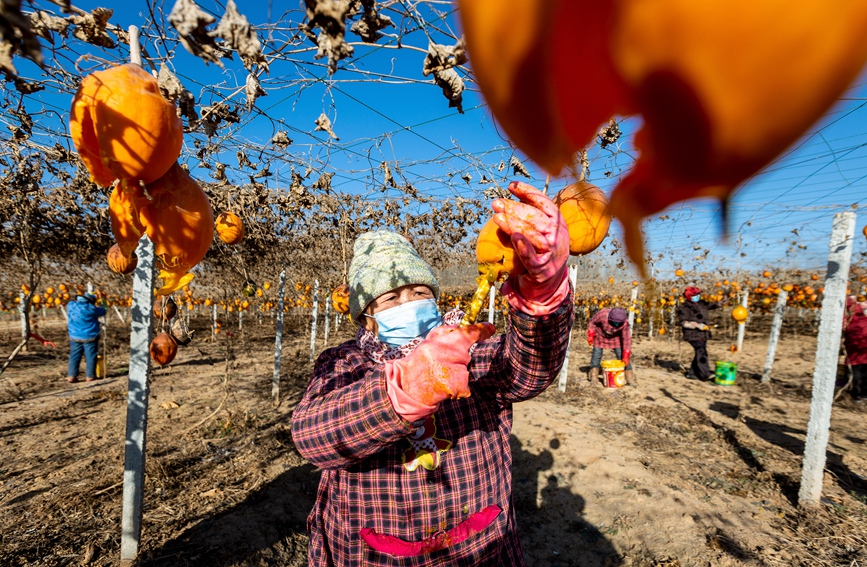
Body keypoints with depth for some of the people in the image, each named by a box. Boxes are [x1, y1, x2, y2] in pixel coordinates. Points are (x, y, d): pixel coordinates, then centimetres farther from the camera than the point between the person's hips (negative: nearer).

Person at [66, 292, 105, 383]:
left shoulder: (71, 305, -1)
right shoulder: (90, 308, -17)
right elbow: (102, 311, -1)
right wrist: (95, 307, 18)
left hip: (74, 336, 5)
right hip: (89, 337, -5)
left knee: (74, 356, 13)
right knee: (90, 356, 5)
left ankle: (71, 376, 11)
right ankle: (90, 376, 11)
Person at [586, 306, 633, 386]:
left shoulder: (625, 322, -30)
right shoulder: (602, 314, -37)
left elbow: (627, 339, -21)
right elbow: (592, 322, -15)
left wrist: (626, 356, -21)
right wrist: (590, 335, -15)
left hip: (615, 337, 1)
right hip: (600, 334, -1)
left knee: (621, 355, -5)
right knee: (597, 353, -5)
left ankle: (629, 377, 6)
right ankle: (594, 375, 10)